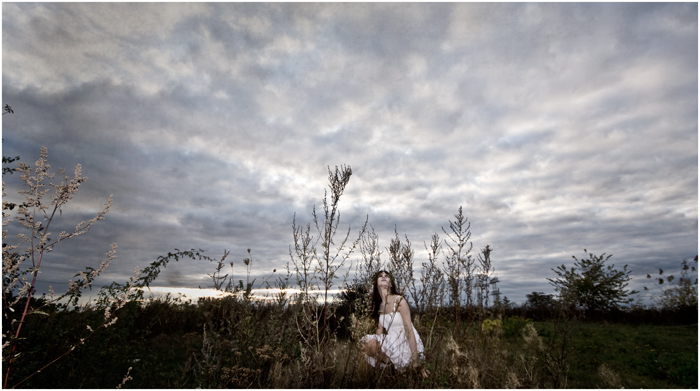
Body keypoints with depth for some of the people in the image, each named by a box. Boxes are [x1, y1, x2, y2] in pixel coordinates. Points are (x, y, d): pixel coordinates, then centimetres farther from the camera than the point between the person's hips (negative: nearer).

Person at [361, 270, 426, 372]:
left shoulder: (399, 301, -15)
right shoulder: (379, 305, 6)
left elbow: (409, 330, -18)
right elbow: (380, 329, 8)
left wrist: (415, 360, -20)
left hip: (407, 344, -7)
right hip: (392, 343, 7)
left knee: (370, 343, -20)